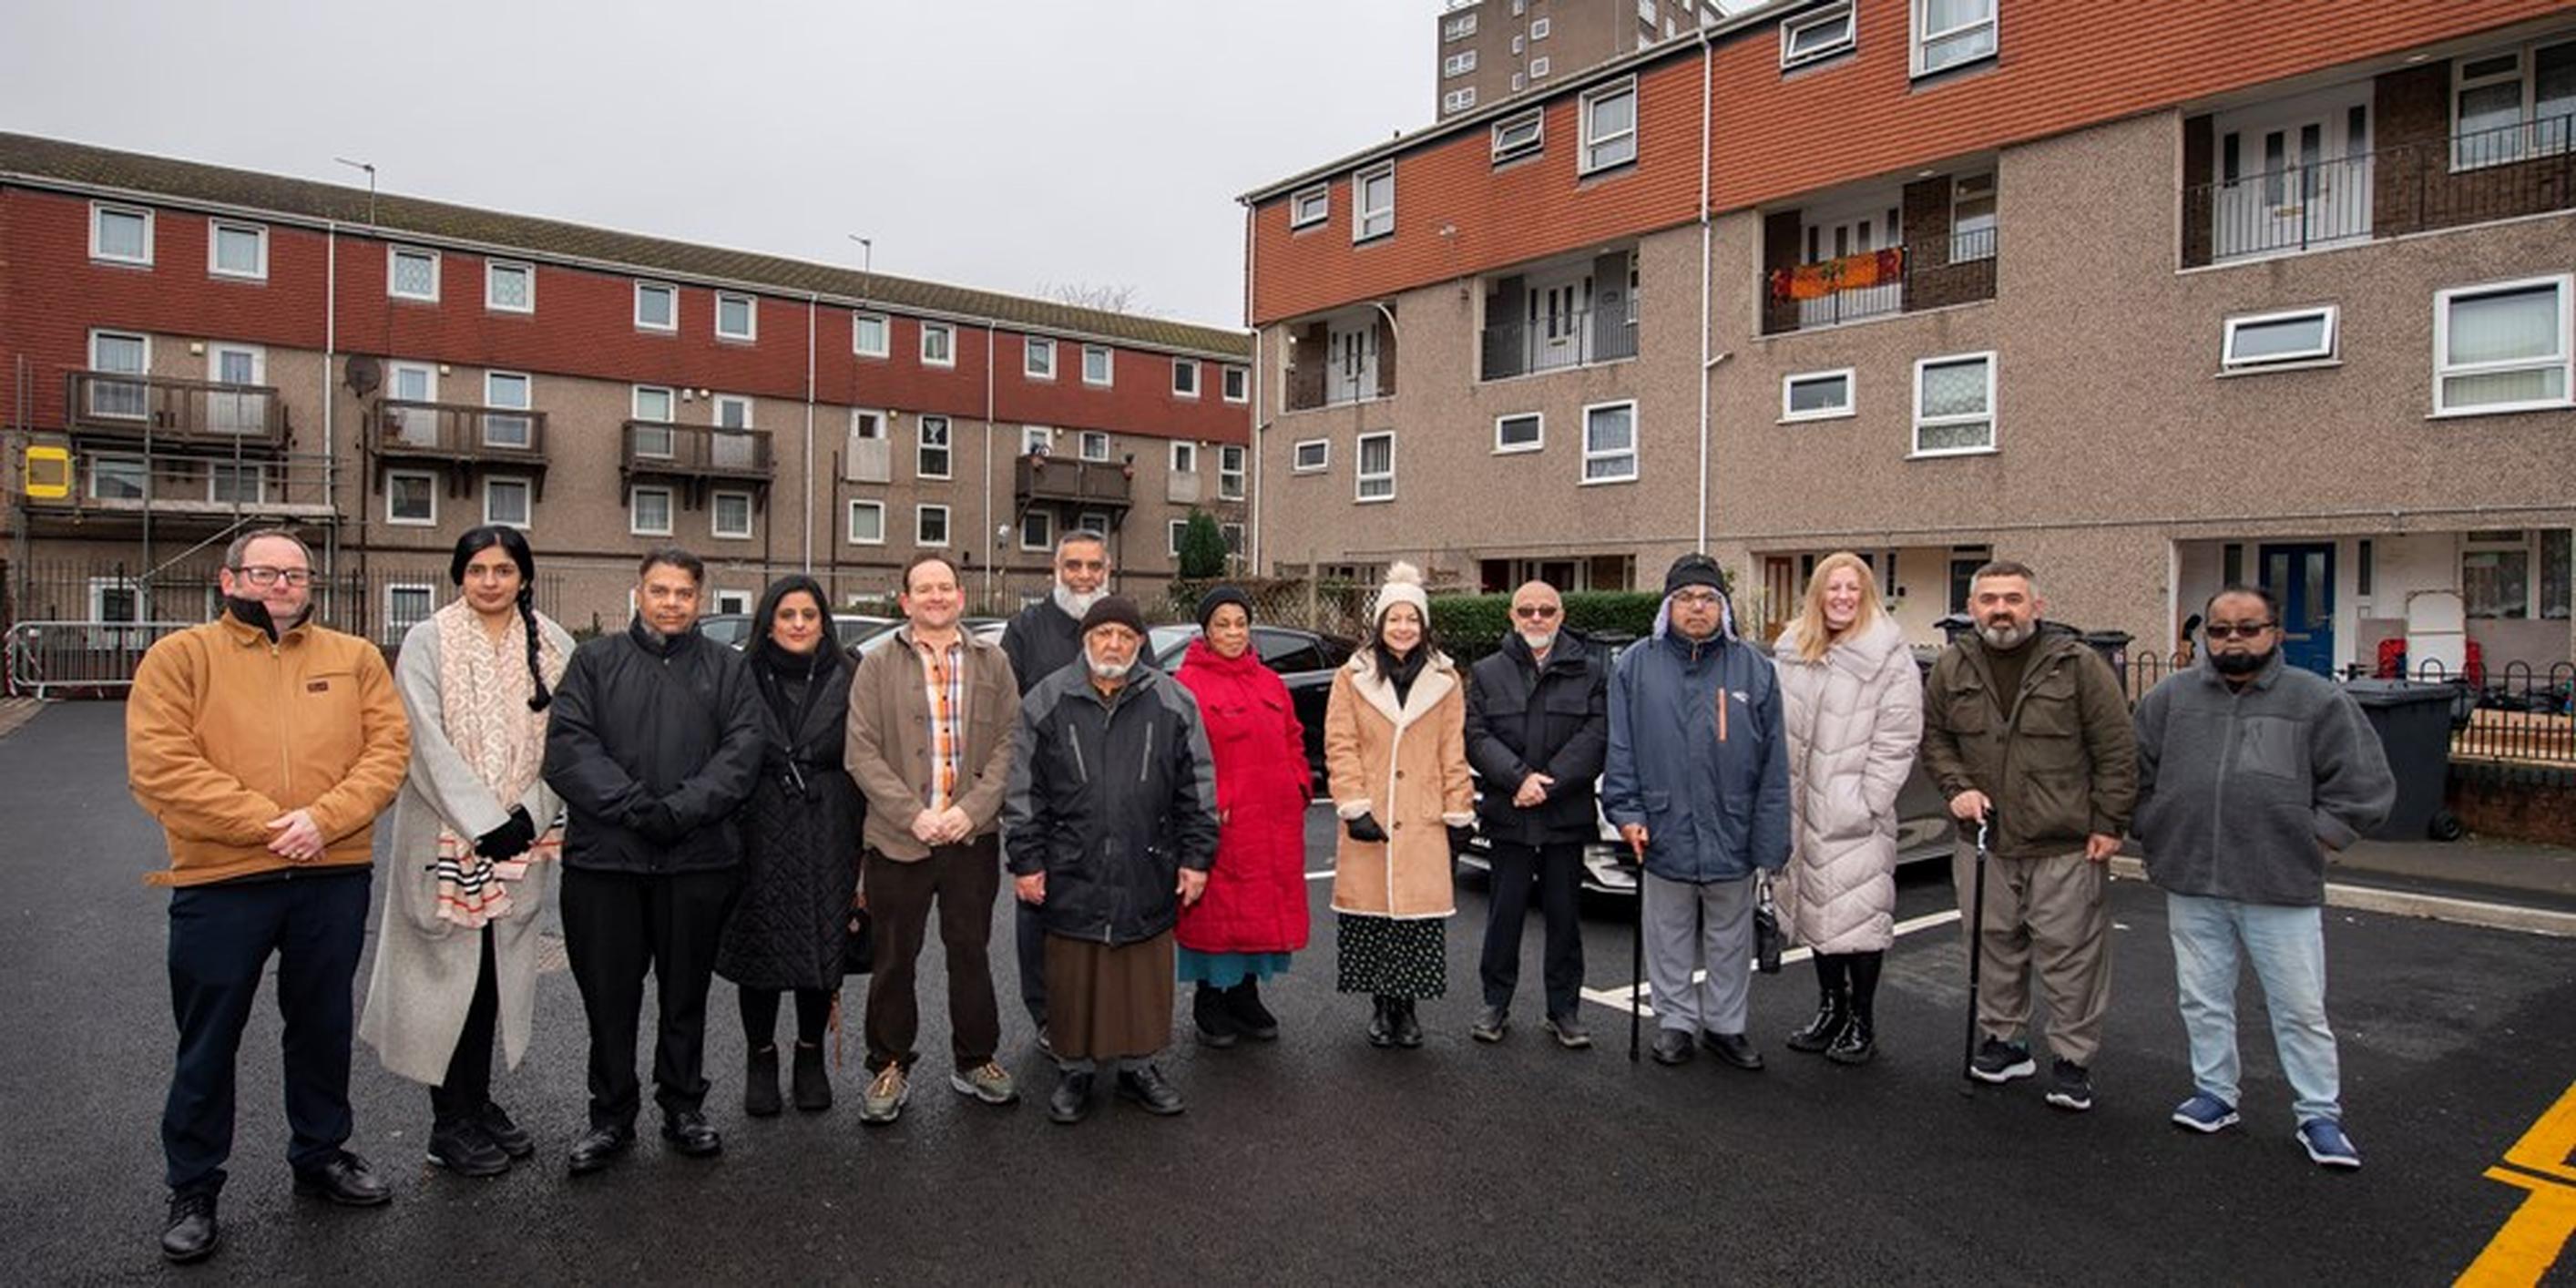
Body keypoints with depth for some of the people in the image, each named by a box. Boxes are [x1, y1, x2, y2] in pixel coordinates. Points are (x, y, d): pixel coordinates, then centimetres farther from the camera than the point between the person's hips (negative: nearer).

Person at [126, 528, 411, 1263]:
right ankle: (193, 1190, 25)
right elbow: (160, 766, -11)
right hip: (218, 883, -2)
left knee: (323, 1028, 16)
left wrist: (323, 819, -16)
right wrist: (267, 823, -17)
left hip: (334, 878, 2)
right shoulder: (180, 656, -1)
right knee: (208, 1042, 9)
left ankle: (321, 1154, 33)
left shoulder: (355, 658, 7)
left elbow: (388, 747, -1)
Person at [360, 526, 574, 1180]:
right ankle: (449, 1123, 14)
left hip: (521, 837, 3)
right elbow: (428, 744, -10)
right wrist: (484, 822, -15)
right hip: (447, 836, -3)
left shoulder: (551, 645, 4)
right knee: (450, 972, 2)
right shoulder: (427, 643, -4)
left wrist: (530, 815, -9)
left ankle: (479, 1102, 24)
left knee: (499, 972, 10)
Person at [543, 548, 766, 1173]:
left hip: (699, 858, 0)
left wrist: (683, 809, -17)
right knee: (608, 993, 8)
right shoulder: (594, 661, 8)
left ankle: (683, 1106, 26)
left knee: (687, 992, 11)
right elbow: (567, 745, -5)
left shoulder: (728, 668, 9)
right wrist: (636, 806, -18)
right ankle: (611, 1116, 23)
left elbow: (745, 746, -4)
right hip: (604, 857, 0)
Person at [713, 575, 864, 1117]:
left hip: (827, 838, 1)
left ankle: (811, 1056, 25)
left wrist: (865, 848, -1)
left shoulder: (847, 681, 4)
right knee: (758, 949, 5)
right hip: (759, 834, 0)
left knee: (823, 946, 6)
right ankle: (760, 1058, 24)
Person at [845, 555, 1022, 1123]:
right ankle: (890, 1067, 24)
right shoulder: (879, 667, 2)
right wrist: (912, 815, -13)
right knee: (894, 958, 8)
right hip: (898, 838, -1)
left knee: (971, 952, 11)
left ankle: (975, 1062, 26)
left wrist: (972, 808, -11)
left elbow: (1009, 743, 1)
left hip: (973, 837, 1)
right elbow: (862, 752, -4)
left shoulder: (993, 665, 7)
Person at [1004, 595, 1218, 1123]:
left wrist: (1195, 857, 3)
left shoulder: (1172, 702, 2)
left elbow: (1197, 788, 6)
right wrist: (1026, 861, 0)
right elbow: (1023, 791, 4)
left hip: (1147, 875, 1)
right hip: (1071, 876, 0)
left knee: (1146, 977, 10)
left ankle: (1139, 1065, 28)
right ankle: (1076, 1069, 27)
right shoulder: (1046, 702, 1)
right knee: (1074, 978, 9)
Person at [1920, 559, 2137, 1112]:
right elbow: (1933, 735, 14)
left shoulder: (2078, 665, -8)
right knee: (1995, 946, 14)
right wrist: (1957, 786, -2)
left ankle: (2073, 1059, 18)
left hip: (2066, 845, -3)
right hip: (1984, 840, 3)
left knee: (2069, 953, 3)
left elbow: (2116, 750, -4)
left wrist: (2109, 824, -6)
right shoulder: (1953, 667, 3)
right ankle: (2001, 1040, 30)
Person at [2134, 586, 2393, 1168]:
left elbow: (2363, 785, 1)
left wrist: (2312, 842, -3)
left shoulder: (2319, 701, -1)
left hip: (2282, 889, -2)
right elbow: (2134, 774, 12)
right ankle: (2214, 1093, 29)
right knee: (2203, 999, 14)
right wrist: (2157, 839, 7)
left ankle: (2319, 1116, 21)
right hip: (2191, 886, 2)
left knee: (2301, 1009, 6)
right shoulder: (2169, 699, 4)